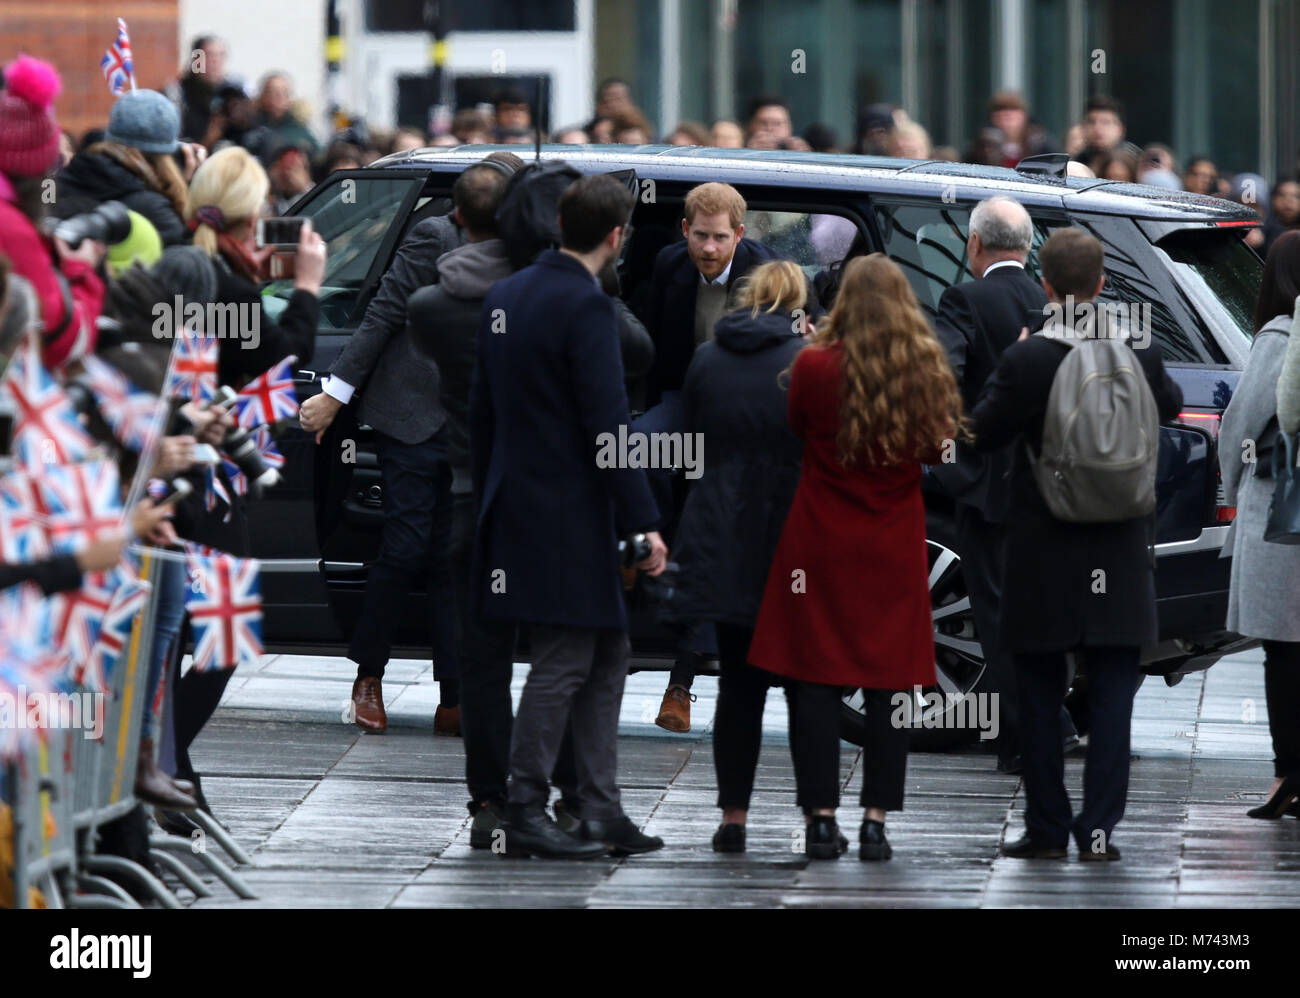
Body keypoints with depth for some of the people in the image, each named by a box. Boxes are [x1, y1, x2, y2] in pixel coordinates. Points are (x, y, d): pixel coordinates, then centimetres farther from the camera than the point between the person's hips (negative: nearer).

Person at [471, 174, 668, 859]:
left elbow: (481, 411, 17)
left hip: (518, 507, 9)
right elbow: (607, 425, -20)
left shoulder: (506, 296, 12)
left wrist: (490, 500, 24)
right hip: (567, 516, -9)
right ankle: (525, 815, -1)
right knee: (563, 663, -3)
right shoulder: (585, 306, -16)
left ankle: (601, 812, 14)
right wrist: (644, 521, -17)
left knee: (605, 657, 14)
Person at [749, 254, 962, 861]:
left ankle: (821, 821, 1)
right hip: (894, 553, 1)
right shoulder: (928, 372, -8)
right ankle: (876, 822, 3)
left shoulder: (815, 366, -11)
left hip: (821, 543, -1)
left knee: (814, 682, 4)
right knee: (889, 686, 6)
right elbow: (937, 447, 6)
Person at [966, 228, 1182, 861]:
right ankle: (1099, 830, 1)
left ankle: (1047, 831, 10)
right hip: (1120, 553, 2)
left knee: (1041, 696, 8)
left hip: (1042, 556, -2)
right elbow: (1170, 407, 15)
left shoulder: (1026, 360, -15)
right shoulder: (1140, 353, -5)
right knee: (1111, 696, 5)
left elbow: (983, 433, -2)